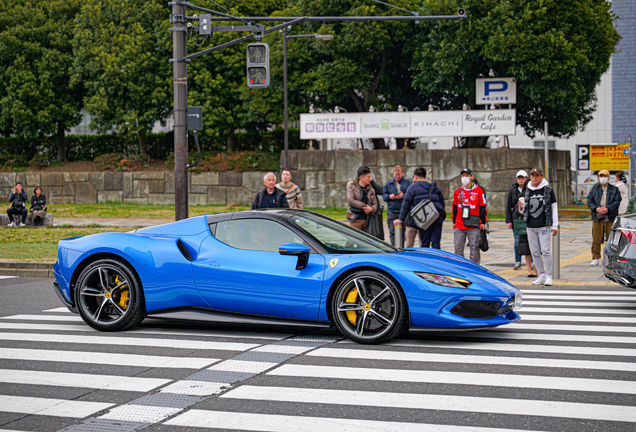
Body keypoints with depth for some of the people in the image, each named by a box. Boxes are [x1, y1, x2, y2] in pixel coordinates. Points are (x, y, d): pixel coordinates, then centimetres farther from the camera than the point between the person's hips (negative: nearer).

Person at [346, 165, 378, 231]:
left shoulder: (371, 189, 12)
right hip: (356, 219, -4)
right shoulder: (352, 186, 0)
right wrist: (365, 206, -16)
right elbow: (350, 200, -14)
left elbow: (375, 204, 9)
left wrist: (371, 209, -16)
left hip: (367, 218, 4)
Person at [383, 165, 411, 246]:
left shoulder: (407, 183, 8)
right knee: (392, 232, -4)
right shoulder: (388, 183, 14)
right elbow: (384, 196, 11)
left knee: (402, 232, 1)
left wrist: (403, 195, -15)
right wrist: (389, 196, -10)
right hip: (391, 212, 1)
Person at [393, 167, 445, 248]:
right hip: (438, 219, 4)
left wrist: (400, 219, 7)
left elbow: (406, 204, 4)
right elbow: (442, 203, 26)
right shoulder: (436, 188, 23)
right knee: (436, 244, 3)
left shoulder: (413, 187, 7)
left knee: (425, 244, 0)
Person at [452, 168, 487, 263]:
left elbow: (483, 207, 2)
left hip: (474, 226, -3)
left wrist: (483, 222, -2)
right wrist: (454, 222, 17)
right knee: (458, 248, 5)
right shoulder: (457, 191, 11)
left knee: (474, 248, 0)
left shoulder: (479, 190, 0)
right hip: (459, 226, 4)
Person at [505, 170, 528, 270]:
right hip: (516, 219, 1)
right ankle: (517, 262, 11)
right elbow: (508, 206, 9)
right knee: (517, 242, 2)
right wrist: (509, 221, 1)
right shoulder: (512, 190, 8)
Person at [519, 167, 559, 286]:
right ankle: (542, 275, 13)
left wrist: (555, 226, -1)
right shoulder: (526, 192, 12)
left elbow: (554, 208, 3)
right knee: (535, 252, 5)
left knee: (546, 251, -10)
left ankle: (549, 276, -5)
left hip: (544, 226, -4)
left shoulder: (548, 191, 2)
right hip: (530, 227, 4)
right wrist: (521, 207, -5)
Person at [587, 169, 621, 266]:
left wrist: (608, 209, -15)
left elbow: (617, 202, 0)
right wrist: (596, 208, -11)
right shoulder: (595, 188, 12)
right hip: (597, 218, 1)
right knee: (596, 240, 1)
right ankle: (595, 258, 8)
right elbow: (589, 200, 6)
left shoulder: (614, 189, 8)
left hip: (610, 218, -1)